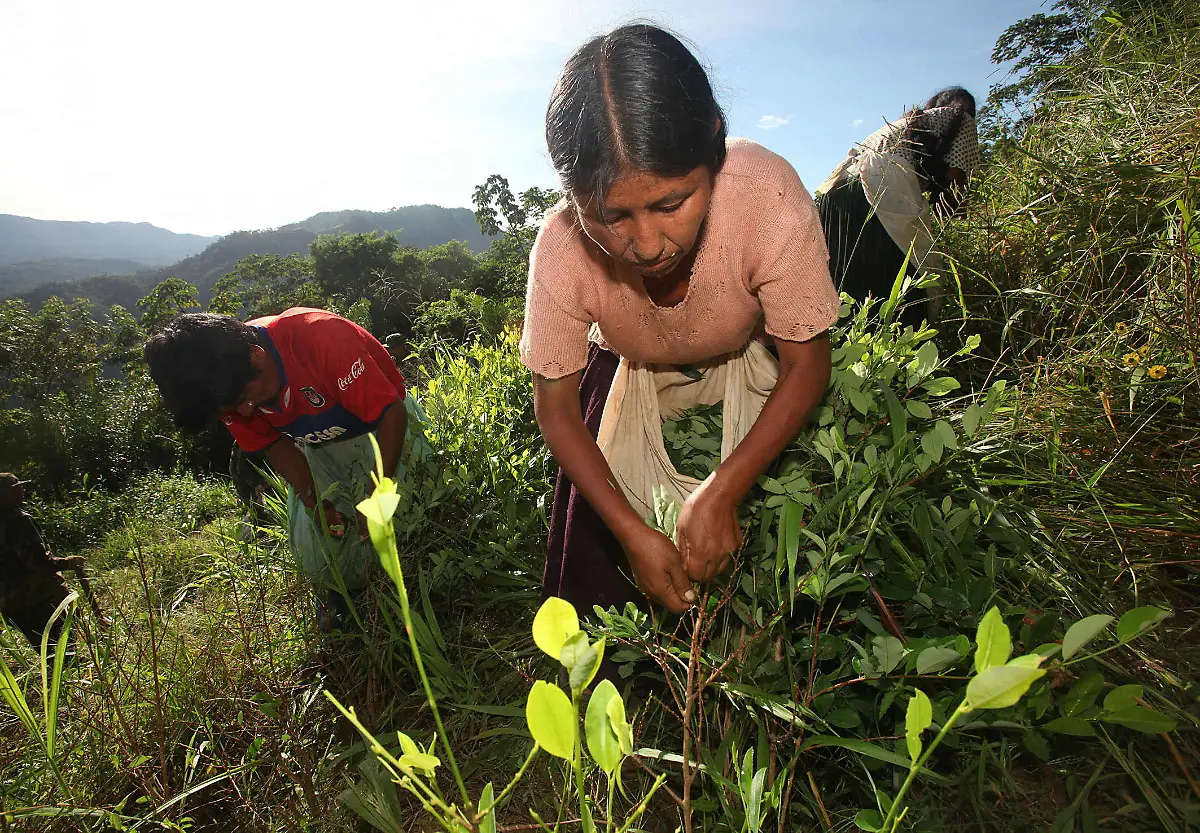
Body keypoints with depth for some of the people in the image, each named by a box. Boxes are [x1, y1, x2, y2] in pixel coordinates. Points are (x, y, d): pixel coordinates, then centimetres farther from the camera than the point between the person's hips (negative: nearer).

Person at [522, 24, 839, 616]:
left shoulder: (769, 195, -37)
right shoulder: (560, 249, -33)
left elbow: (807, 366, -24)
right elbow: (556, 407, -19)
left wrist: (721, 492, -32)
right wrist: (631, 531, -27)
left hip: (754, 356, 0)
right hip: (630, 368, 1)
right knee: (594, 545, 0)